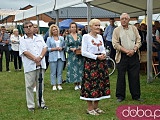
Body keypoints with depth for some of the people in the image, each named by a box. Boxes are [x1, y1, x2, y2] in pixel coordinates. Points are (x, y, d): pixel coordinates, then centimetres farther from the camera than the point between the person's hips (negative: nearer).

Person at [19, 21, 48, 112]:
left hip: (41, 65, 3)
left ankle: (41, 103, 22)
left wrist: (40, 57, -12)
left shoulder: (40, 38, 14)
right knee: (30, 86, 1)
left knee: (40, 85, 10)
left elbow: (45, 48, 5)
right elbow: (25, 52, -9)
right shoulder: (23, 40, 2)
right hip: (30, 66, -3)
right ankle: (31, 105, 9)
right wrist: (35, 59, -17)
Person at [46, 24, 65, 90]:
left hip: (61, 57, 3)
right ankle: (54, 85, 6)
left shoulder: (61, 38, 13)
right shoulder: (49, 39, 5)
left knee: (60, 72, 4)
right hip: (53, 57, -2)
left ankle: (59, 84, 10)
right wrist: (55, 48, -11)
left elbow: (64, 46, 16)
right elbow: (47, 48, -1)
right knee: (53, 72, -1)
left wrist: (62, 48, -6)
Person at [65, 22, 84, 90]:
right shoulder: (68, 37, 4)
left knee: (80, 68, 3)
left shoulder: (79, 36, 9)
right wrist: (72, 49, -16)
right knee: (73, 68, -2)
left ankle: (79, 84, 14)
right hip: (72, 55, -2)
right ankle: (75, 85, 7)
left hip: (79, 55, 2)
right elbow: (66, 47, 0)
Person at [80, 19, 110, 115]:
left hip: (101, 63, 7)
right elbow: (83, 52, -11)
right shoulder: (86, 36, -5)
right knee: (90, 84, -5)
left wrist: (104, 54, -6)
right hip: (90, 63, -7)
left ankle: (96, 107, 19)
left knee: (100, 83, 7)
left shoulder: (100, 37, 14)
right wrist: (96, 57, -15)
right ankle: (90, 108, 5)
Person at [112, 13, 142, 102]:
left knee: (135, 77, 5)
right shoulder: (117, 30, 3)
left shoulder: (134, 29, 11)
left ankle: (136, 95, 15)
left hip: (134, 56, 2)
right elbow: (115, 44, -5)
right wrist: (126, 51, -14)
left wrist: (133, 50, -10)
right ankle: (120, 96, 13)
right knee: (121, 76, 2)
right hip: (122, 56, -2)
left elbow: (138, 41, 7)